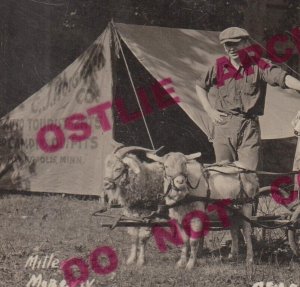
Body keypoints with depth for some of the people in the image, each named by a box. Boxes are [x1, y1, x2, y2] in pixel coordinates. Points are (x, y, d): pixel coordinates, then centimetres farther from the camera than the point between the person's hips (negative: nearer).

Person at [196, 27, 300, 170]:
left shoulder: (259, 65, -2)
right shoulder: (219, 66, 6)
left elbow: (283, 77, -17)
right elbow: (200, 85, 21)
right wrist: (209, 110, 9)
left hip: (249, 126, -2)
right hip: (223, 124, 2)